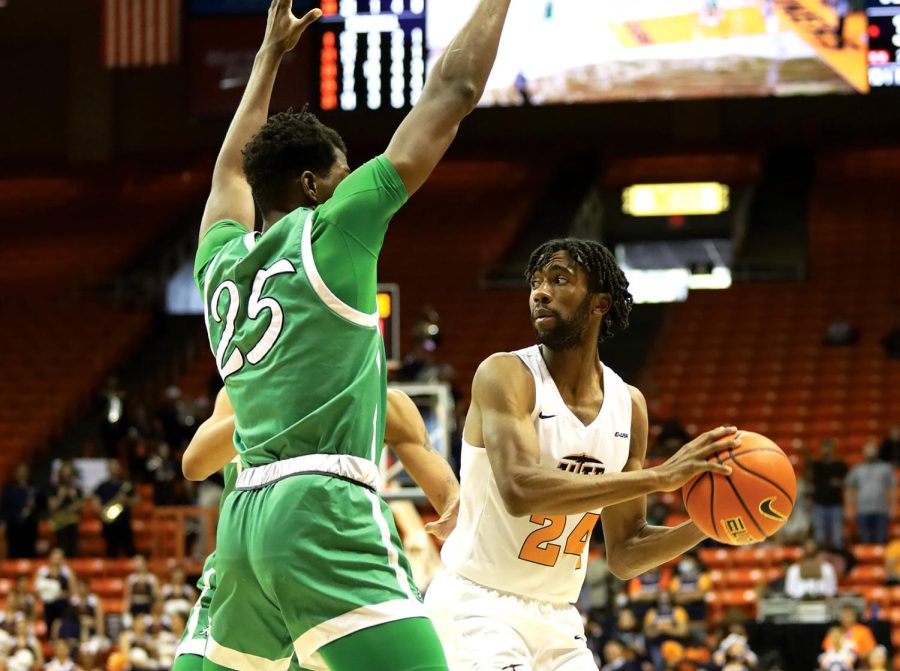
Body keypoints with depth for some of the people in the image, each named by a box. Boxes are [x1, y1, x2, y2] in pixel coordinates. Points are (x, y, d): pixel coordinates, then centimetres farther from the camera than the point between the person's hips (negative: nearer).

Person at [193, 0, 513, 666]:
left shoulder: (222, 262, 18)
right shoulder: (332, 231, 2)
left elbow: (232, 170, 41)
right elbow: (453, 90, 4)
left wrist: (272, 54, 51)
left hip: (243, 520, 8)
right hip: (324, 515, -8)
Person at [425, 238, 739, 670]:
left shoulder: (628, 405, 5)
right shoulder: (506, 375, -13)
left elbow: (623, 556, 10)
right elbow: (520, 490, -31)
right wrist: (660, 477, -32)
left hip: (557, 618, 7)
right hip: (478, 603, -7)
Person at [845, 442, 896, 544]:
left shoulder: (886, 468, 11)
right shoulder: (856, 470, 14)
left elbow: (892, 489, 8)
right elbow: (850, 490, 14)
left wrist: (893, 507, 0)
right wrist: (849, 508, 6)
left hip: (881, 511, -1)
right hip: (863, 511, 1)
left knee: (881, 540, -6)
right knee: (865, 540, -2)